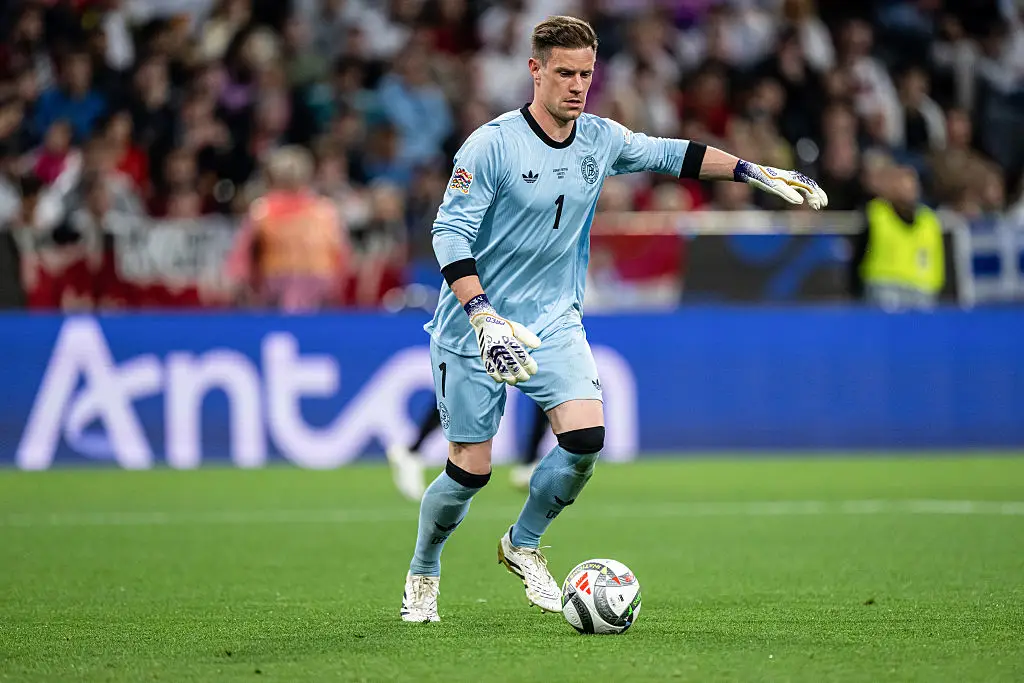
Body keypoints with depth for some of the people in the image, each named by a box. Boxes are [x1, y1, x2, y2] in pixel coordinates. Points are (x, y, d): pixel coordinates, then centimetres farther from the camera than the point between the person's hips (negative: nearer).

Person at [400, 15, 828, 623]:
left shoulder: (601, 140, 1)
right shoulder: (492, 145, -16)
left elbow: (672, 155, 14)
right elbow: (450, 233, -18)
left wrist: (755, 173, 7)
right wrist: (484, 317, -29)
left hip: (554, 322, 5)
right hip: (474, 329, -4)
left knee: (586, 436, -17)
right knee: (471, 470, -3)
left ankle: (523, 544, 8)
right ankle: (423, 573, 25)